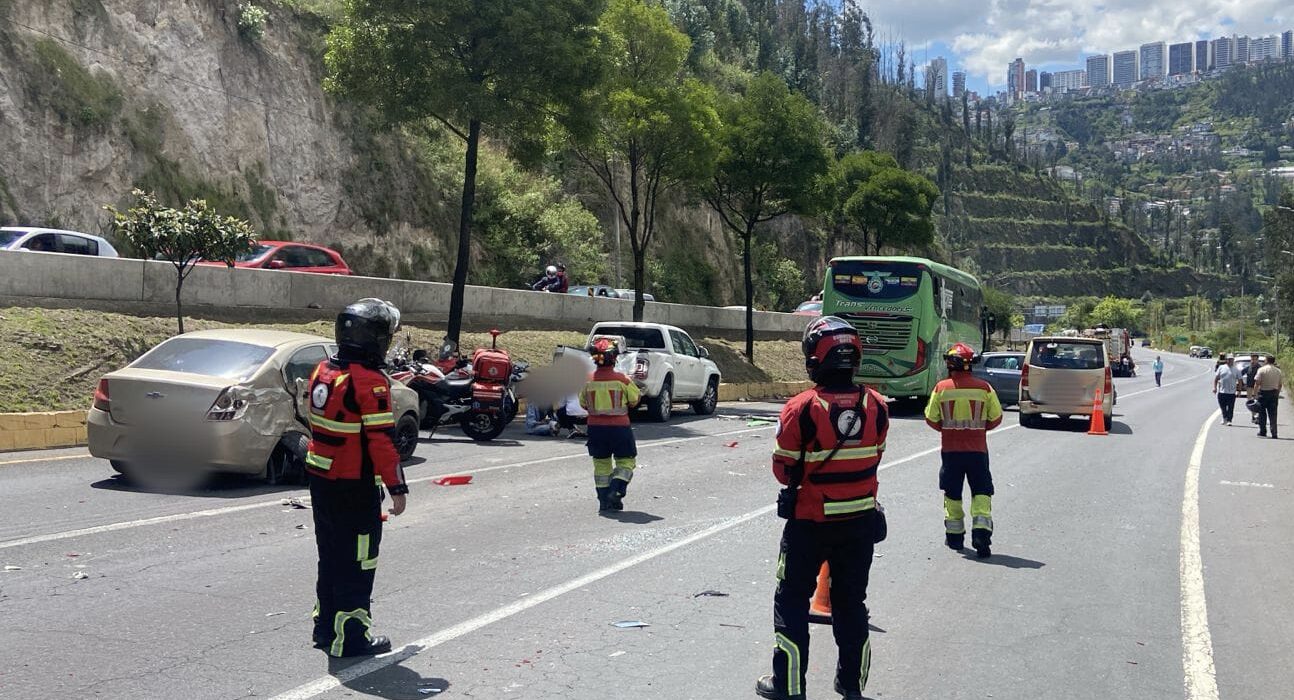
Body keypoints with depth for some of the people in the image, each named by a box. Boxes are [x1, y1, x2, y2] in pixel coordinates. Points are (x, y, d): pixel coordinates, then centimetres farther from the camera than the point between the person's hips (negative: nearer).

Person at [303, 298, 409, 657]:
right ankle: (350, 637, 8)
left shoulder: (323, 371, 7)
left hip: (321, 479, 9)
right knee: (357, 562, 2)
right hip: (355, 486, -8)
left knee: (331, 556, 19)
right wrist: (397, 487, -15)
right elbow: (381, 440, -21)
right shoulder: (370, 382, -20)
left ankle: (325, 627, 29)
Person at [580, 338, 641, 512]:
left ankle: (604, 501, 13)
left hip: (595, 427, 3)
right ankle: (615, 492, -6)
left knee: (601, 463, 13)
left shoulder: (588, 380, -6)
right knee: (625, 461, 12)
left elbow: (583, 404, 5)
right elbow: (635, 399, -2)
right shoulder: (622, 380, -14)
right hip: (619, 426, -3)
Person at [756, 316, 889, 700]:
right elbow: (874, 458, 5)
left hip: (810, 521, -4)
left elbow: (783, 470, -11)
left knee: (792, 598, 12)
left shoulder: (801, 409, -20)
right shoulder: (877, 406, -6)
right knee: (851, 600, 19)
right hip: (861, 520, 4)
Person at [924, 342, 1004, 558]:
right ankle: (981, 531, -7)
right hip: (977, 449, 0)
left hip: (951, 450, 0)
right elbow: (996, 418, 2)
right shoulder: (984, 388, -6)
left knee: (952, 493, 14)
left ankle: (954, 535, 21)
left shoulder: (941, 388, -7)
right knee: (981, 492, 7)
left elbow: (931, 419, 0)